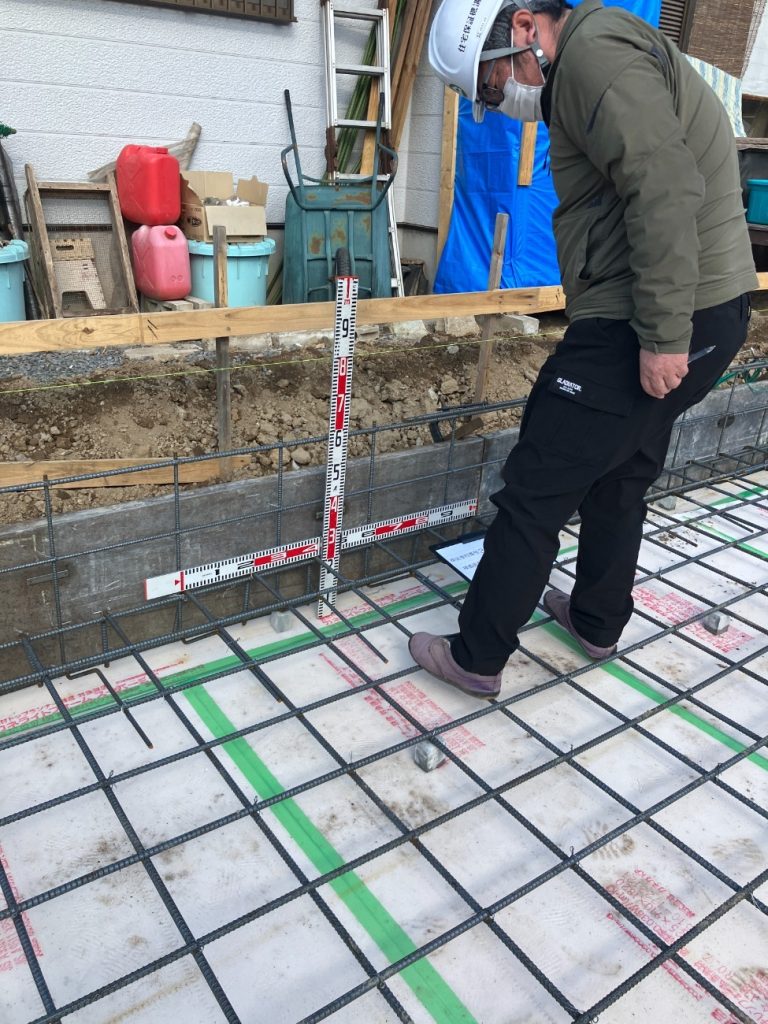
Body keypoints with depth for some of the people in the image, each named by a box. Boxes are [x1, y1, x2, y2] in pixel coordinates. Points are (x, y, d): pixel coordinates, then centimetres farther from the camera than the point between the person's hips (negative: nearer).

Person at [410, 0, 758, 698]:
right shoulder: (596, 65, 21)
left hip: (651, 326, -11)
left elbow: (666, 189, -23)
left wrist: (663, 336, -23)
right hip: (701, 317, 11)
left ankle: (477, 659, 8)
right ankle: (598, 621, 38)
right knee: (620, 477, 21)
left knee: (535, 491, -5)